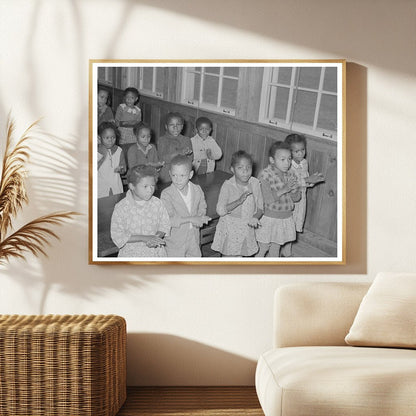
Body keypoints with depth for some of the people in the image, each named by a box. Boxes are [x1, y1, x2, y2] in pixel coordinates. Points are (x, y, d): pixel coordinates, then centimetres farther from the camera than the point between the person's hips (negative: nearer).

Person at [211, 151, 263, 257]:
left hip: (247, 228, 3)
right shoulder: (228, 185, -17)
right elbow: (220, 210, -23)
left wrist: (255, 217, -19)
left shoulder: (255, 183, -5)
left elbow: (260, 207, 2)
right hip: (230, 228, -3)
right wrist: (239, 201, -34)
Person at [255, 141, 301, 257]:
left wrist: (294, 191, -16)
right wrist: (283, 190, -29)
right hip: (269, 219, -5)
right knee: (262, 250, 7)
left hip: (286, 219, 5)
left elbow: (296, 198, 6)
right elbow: (267, 199, -22)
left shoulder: (290, 175, 1)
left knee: (275, 252, 15)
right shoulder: (265, 175, -16)